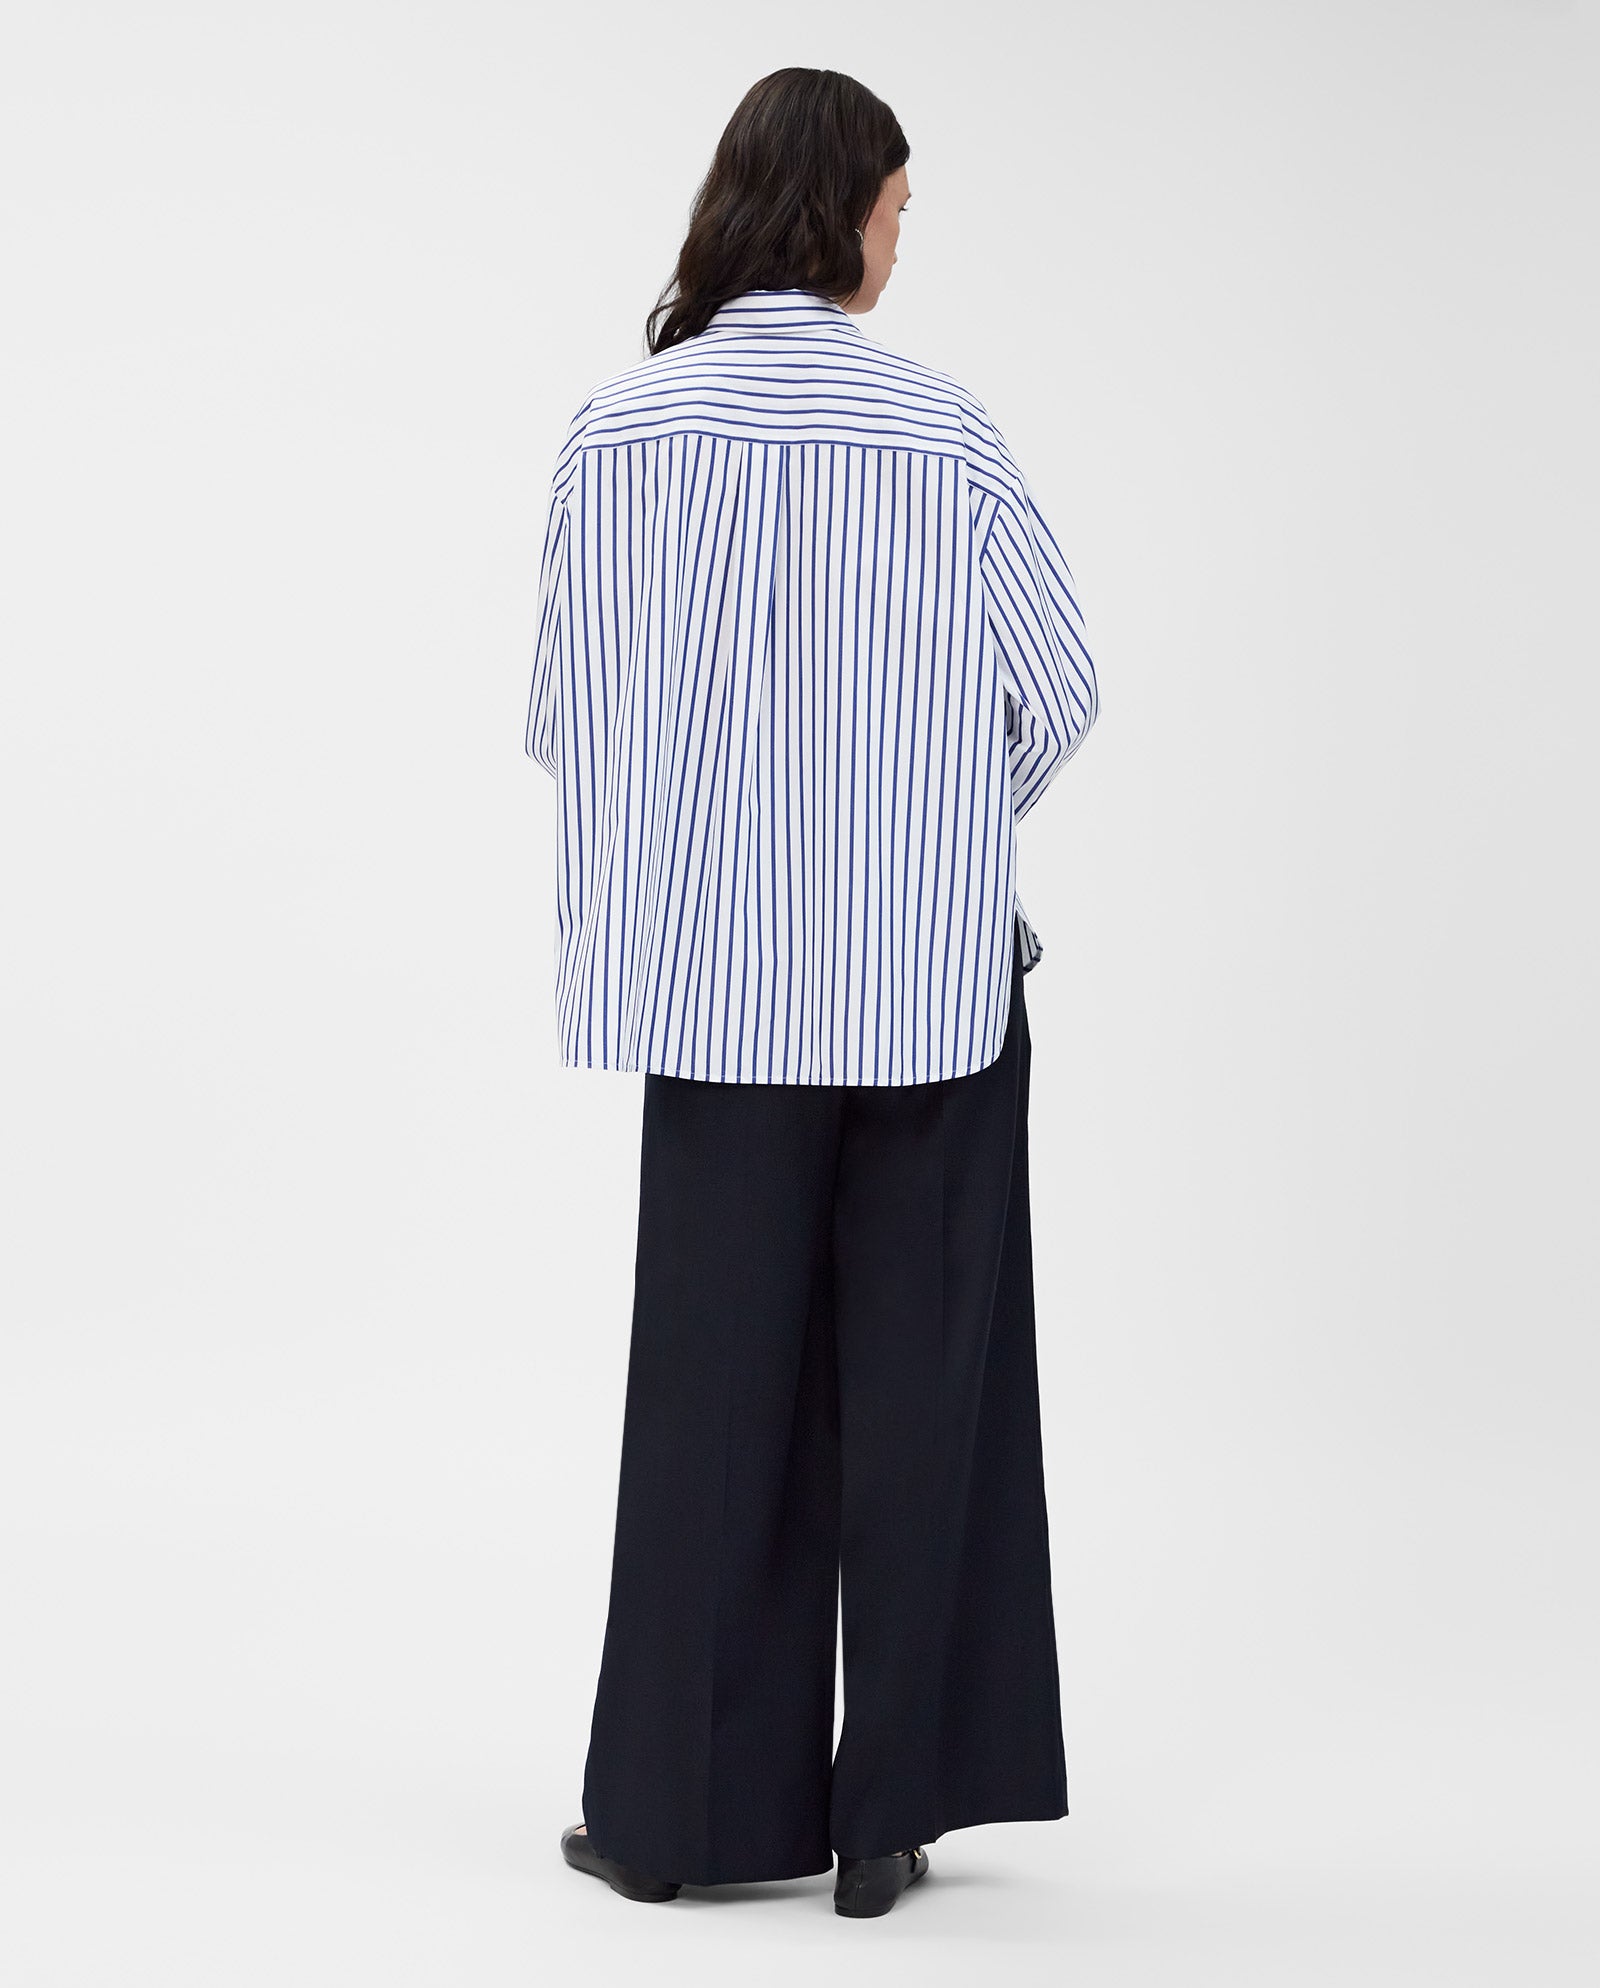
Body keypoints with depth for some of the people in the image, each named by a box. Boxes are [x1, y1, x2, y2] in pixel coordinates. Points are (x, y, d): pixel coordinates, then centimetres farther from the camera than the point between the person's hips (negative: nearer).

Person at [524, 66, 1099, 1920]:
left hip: (715, 972, 2)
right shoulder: (941, 431, -9)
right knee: (916, 1376, 9)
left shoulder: (617, 430, -5)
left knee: (714, 1371, 11)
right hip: (934, 973, -2)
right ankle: (888, 1811, 14)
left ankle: (686, 1804, 16)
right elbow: (1056, 689, -3)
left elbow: (566, 707, 0)